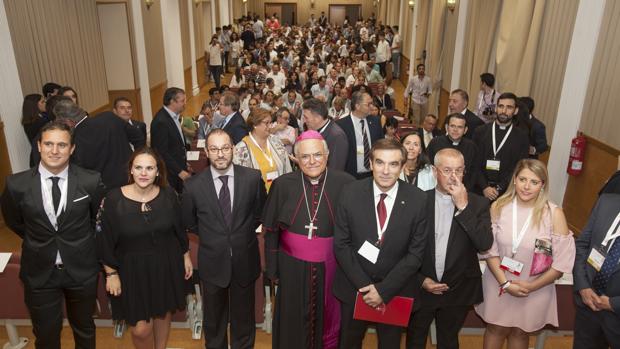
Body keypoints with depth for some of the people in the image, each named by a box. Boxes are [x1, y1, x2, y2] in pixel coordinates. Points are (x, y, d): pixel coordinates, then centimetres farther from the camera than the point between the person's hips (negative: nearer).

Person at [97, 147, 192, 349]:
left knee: (163, 313, 19)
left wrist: (186, 256, 10)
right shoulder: (114, 199, -15)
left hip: (166, 266, 2)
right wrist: (111, 274, -4)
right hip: (132, 270, -2)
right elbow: (105, 241, -7)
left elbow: (179, 229, 4)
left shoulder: (168, 195, -8)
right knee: (141, 328, 0)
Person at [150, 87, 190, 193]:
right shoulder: (161, 122, -21)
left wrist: (183, 163, 11)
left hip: (179, 168, 8)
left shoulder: (173, 116, 7)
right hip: (169, 173, -8)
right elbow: (162, 152, -21)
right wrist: (179, 171, -19)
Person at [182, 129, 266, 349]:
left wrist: (243, 233, 4)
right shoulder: (193, 186, -13)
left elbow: (260, 212, 4)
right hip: (212, 262, 0)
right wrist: (210, 237, 4)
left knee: (244, 317, 20)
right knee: (214, 319, 21)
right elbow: (188, 222, 4)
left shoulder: (253, 178, -12)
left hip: (245, 261, 0)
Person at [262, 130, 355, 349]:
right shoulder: (283, 185, -8)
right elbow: (271, 230, 2)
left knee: (328, 319, 20)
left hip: (331, 267, 0)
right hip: (292, 267, 1)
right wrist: (272, 268, 4)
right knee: (294, 323, 16)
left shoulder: (346, 184, -12)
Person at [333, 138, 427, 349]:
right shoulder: (350, 193, -13)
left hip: (395, 291, 0)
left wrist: (384, 290, -15)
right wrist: (364, 286, -14)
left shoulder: (418, 200, -13)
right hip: (353, 288, 1)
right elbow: (341, 245, -9)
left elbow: (416, 253, -10)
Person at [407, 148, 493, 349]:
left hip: (458, 291, 1)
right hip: (421, 287, 0)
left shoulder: (478, 204, -7)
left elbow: (485, 244, -19)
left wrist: (464, 207, -23)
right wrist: (421, 280, -9)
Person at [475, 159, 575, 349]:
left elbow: (563, 262, -13)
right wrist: (505, 283, -14)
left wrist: (531, 287, -11)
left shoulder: (554, 214, -16)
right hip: (499, 284, 1)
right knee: (496, 329, 18)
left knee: (520, 332, 20)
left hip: (535, 290, -1)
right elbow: (490, 250, -8)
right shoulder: (498, 207, -11)